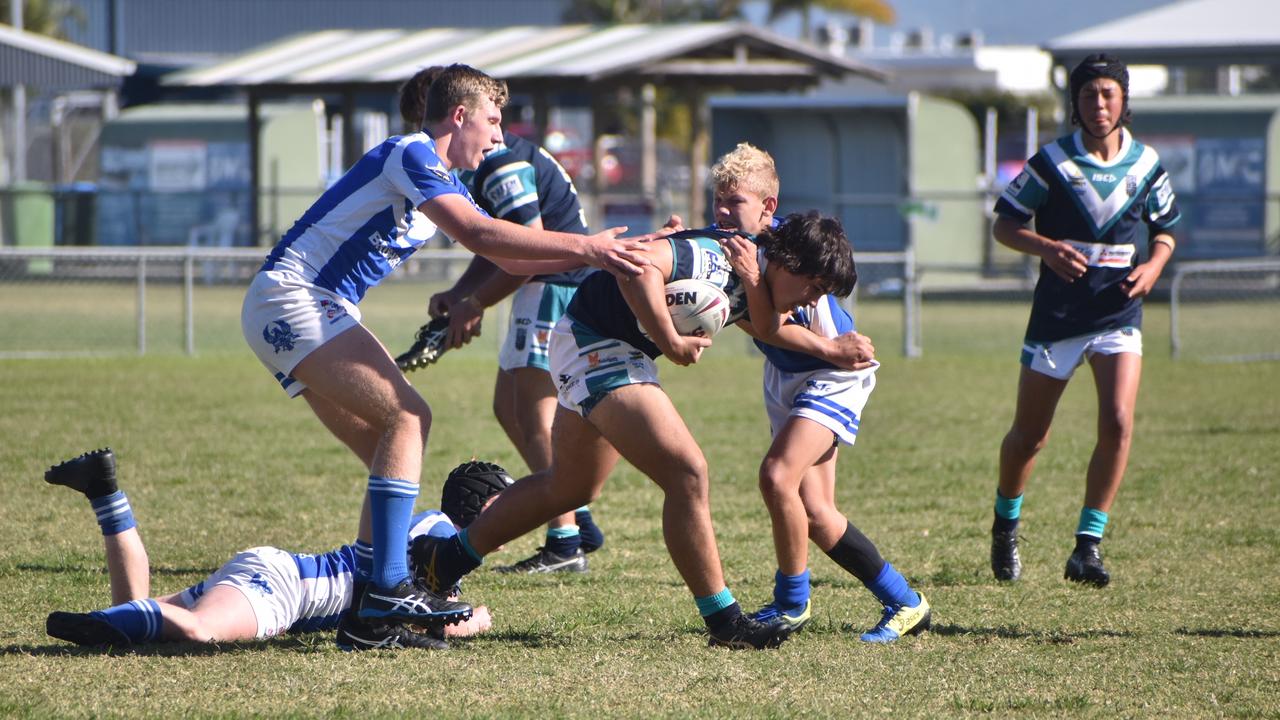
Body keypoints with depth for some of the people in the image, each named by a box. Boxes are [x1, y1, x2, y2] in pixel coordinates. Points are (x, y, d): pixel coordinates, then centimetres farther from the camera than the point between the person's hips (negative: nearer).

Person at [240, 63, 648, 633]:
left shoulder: (443, 181, 20)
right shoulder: (410, 154, -12)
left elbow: (508, 257, 23)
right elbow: (478, 234, -25)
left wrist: (601, 252, 13)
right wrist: (583, 247, -23)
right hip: (291, 298, -11)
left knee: (390, 451, 6)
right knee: (407, 415, -19)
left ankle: (367, 609, 2)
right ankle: (388, 587, -25)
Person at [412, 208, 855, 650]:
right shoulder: (721, 257, -26)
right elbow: (638, 264, -37)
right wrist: (671, 341, -31)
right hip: (594, 345, -11)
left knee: (570, 488, 25)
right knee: (687, 473, -17)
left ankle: (445, 560, 38)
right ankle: (724, 622, -13)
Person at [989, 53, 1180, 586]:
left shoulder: (1146, 164, 3)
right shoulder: (1053, 162, -6)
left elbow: (1165, 228, 17)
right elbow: (1005, 224, -2)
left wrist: (1154, 265, -4)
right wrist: (1047, 248, -20)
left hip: (1118, 316, 1)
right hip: (1057, 315, -1)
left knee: (1118, 425, -18)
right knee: (1029, 436, 8)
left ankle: (1087, 546, -11)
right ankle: (1005, 524, 36)